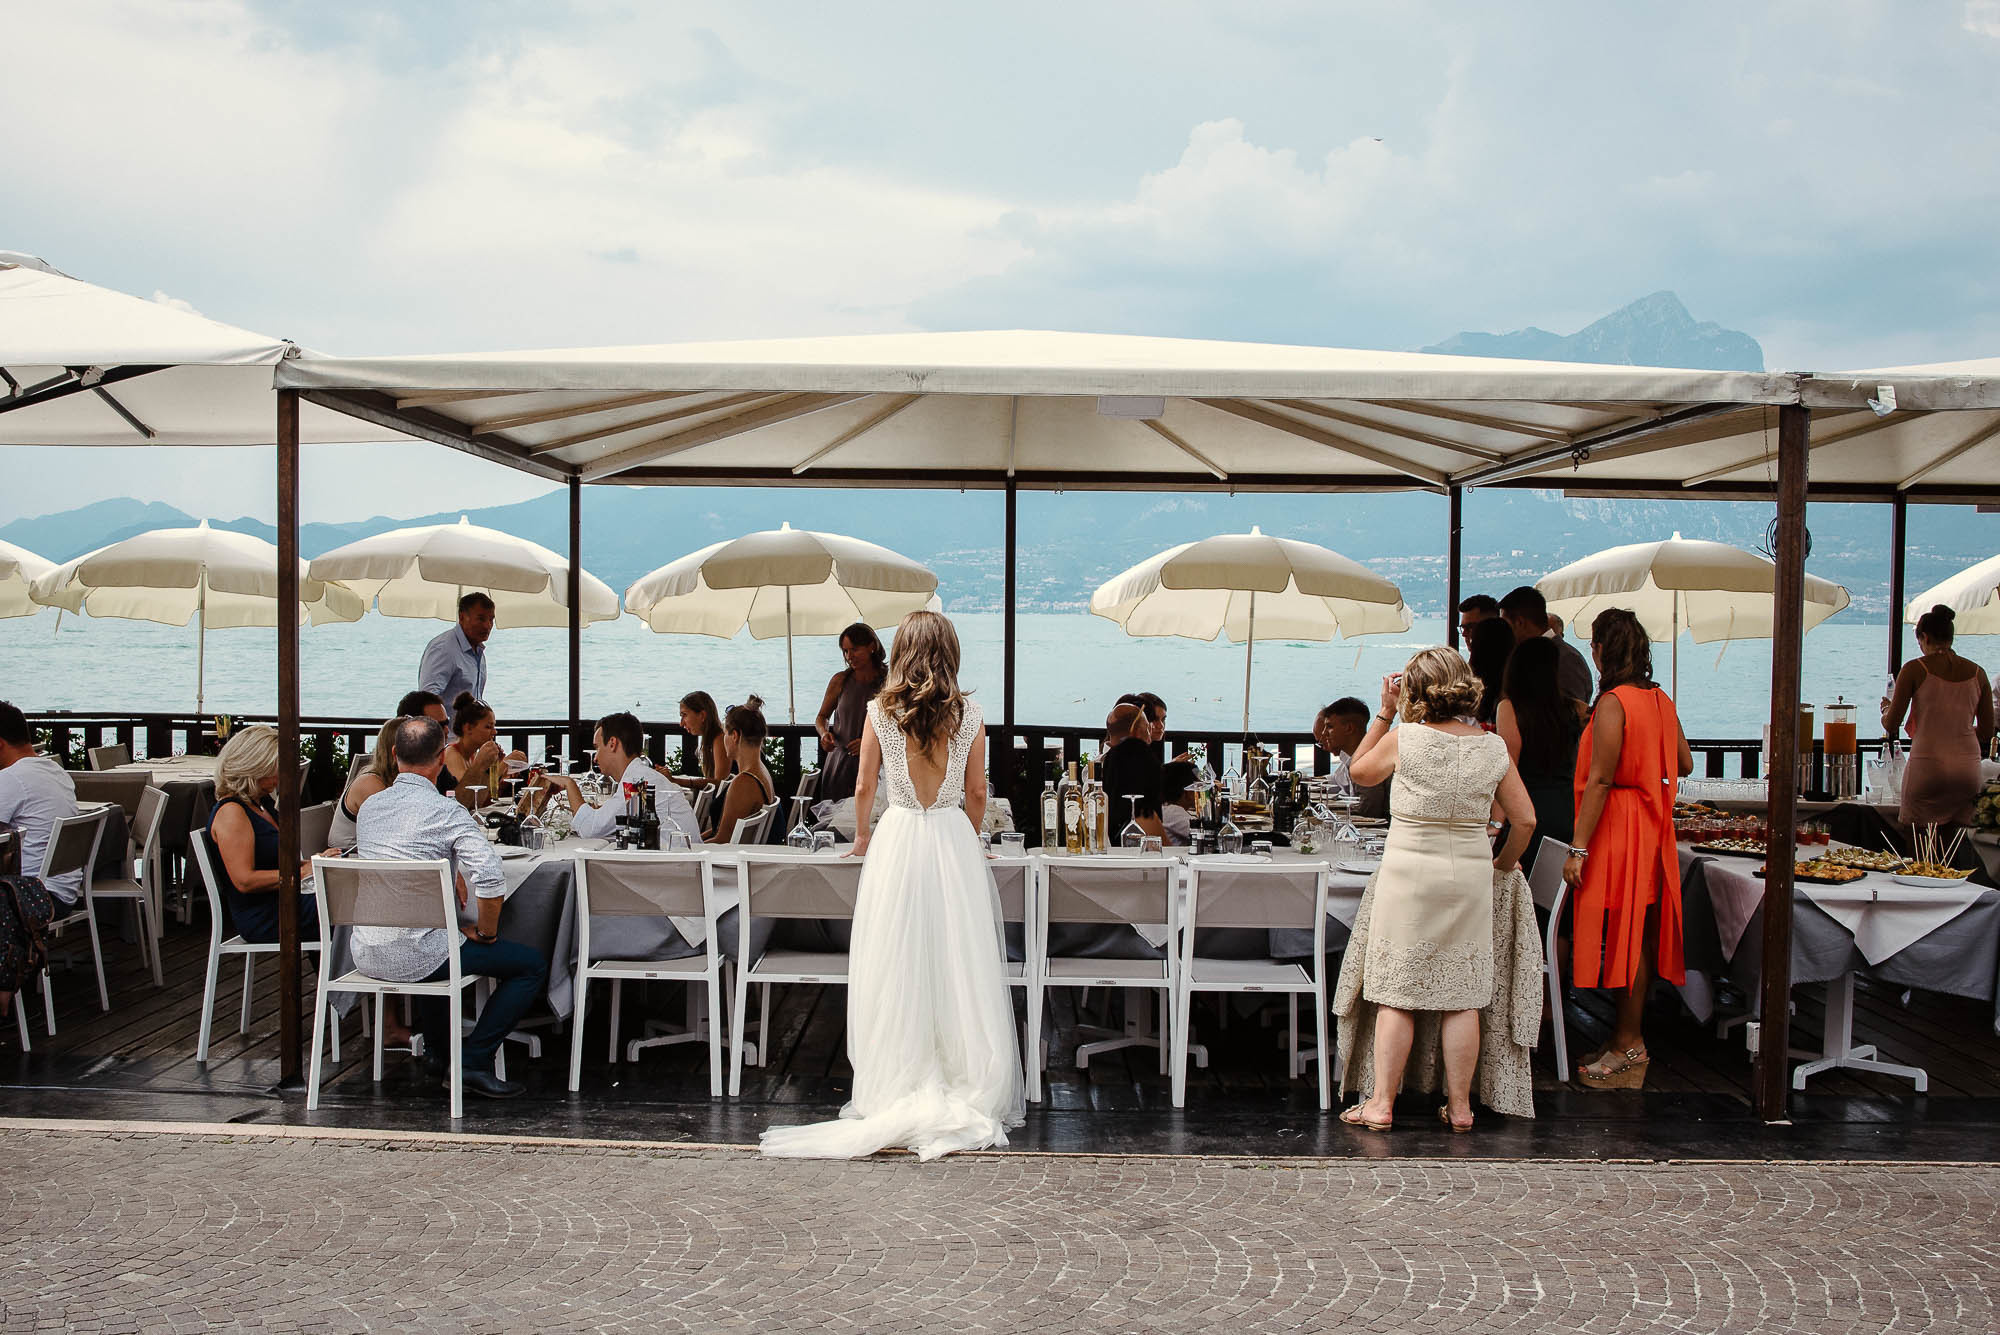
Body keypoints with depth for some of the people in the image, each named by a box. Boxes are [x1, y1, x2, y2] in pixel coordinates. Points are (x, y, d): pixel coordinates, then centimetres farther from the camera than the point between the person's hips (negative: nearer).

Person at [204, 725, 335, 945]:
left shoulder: (264, 803, 18)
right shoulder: (230, 812, -11)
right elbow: (245, 881, -19)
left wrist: (315, 862, 4)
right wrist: (303, 871, -16)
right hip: (263, 918, -9)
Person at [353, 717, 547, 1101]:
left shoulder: (369, 806, 7)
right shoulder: (448, 812, -14)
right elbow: (491, 882, -24)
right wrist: (486, 933, -7)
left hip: (366, 956, 7)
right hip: (414, 958, -7)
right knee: (534, 965, 4)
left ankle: (436, 1050, 40)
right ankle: (473, 1062, -2)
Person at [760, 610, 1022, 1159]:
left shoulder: (880, 711, -2)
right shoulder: (969, 715, 0)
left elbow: (864, 789, 5)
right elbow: (977, 794, 7)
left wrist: (862, 835, 24)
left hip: (898, 840, -1)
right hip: (954, 840, 1)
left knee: (897, 974, 5)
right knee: (957, 970, 6)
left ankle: (899, 1095, 10)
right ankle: (968, 1090, 11)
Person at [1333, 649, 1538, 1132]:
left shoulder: (1404, 739, -9)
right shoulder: (1493, 747, -1)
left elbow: (1359, 770, 10)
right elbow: (1525, 820, 3)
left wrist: (1384, 713, 11)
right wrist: (1503, 864, 19)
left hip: (1410, 871, -3)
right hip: (1470, 874, 3)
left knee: (1396, 994, 4)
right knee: (1462, 996, 9)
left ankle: (1381, 1103, 7)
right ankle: (1460, 1105, 16)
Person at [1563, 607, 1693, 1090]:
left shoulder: (1613, 704, -17)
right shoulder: (1661, 701, 7)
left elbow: (1600, 779, -20)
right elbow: (1685, 765, 14)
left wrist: (1578, 849, -19)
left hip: (1618, 826, -8)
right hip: (1652, 825, 8)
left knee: (1622, 934, -2)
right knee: (1640, 932, 13)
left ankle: (1629, 1044, 3)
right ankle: (1629, 1029, 23)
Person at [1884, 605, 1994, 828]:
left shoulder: (1915, 669, -5)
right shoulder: (1978, 673, 6)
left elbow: (1890, 726, -3)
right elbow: (1986, 734, 11)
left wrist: (1886, 709, 19)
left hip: (1927, 768, -4)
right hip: (1968, 769, 4)